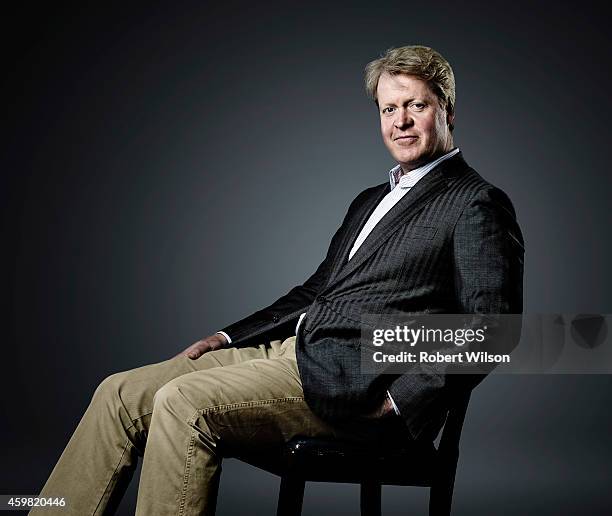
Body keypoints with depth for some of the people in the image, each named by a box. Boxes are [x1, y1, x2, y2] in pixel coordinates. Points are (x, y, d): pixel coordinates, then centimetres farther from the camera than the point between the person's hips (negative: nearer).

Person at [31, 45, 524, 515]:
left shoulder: (476, 203, -1)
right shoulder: (370, 200, 25)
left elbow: (492, 323, -11)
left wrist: (403, 400, -17)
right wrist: (229, 337, 13)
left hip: (350, 379, -8)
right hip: (291, 351, 9)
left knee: (184, 401, -27)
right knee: (119, 395, -2)